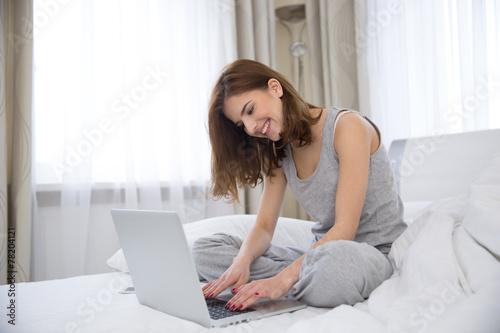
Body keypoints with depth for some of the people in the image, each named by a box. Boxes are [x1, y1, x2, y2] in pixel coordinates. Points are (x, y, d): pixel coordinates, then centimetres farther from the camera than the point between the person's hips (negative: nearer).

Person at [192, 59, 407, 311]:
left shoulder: (347, 125, -15)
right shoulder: (278, 153, 9)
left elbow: (345, 229, -21)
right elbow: (264, 226, 3)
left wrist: (284, 278, -30)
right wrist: (242, 261, -19)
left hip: (378, 251, -7)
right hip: (320, 252, 7)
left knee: (334, 263, -45)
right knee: (204, 250, -6)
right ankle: (310, 282, -13)